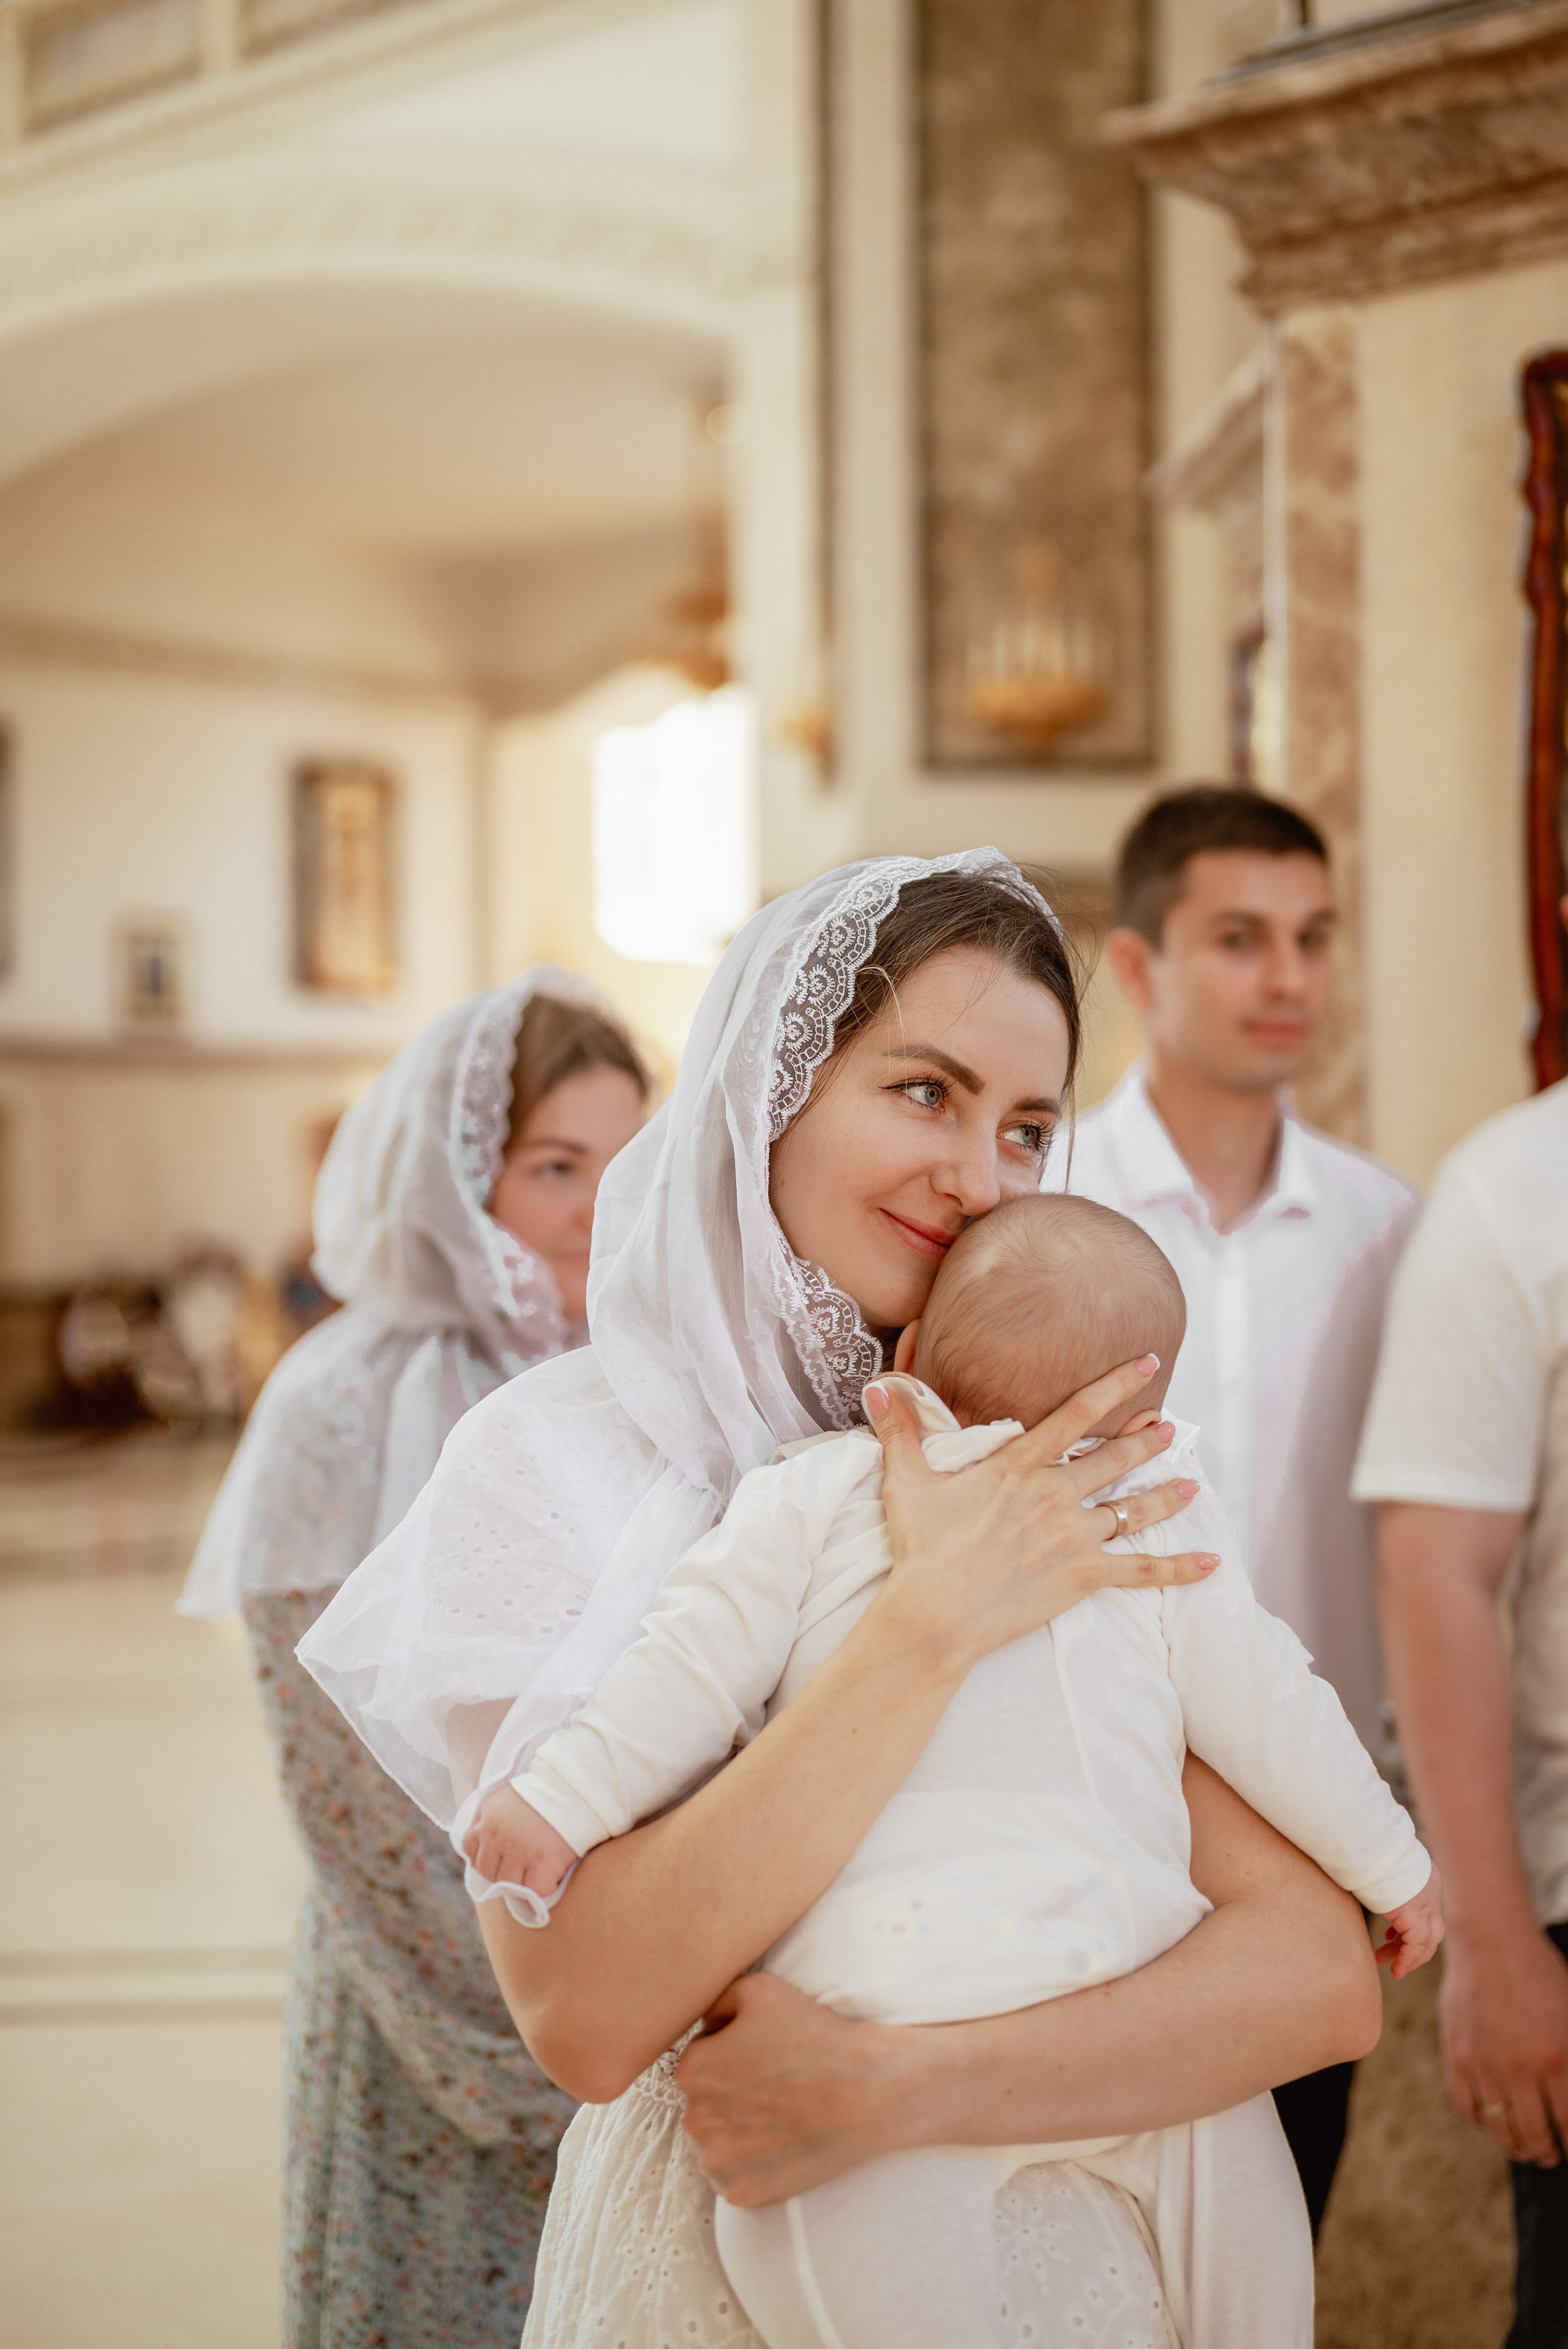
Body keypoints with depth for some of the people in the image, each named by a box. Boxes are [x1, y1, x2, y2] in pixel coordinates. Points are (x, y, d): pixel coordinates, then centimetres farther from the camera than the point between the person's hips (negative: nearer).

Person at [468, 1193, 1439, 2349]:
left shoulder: (811, 1493, 11)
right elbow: (1266, 1713, 20)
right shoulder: (1168, 1527, 16)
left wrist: (559, 1798, 9)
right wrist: (1392, 1863, 32)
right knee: (1229, 2151, 25)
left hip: (901, 1988, -3)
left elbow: (695, 1671, 3)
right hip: (1131, 1983, 4)